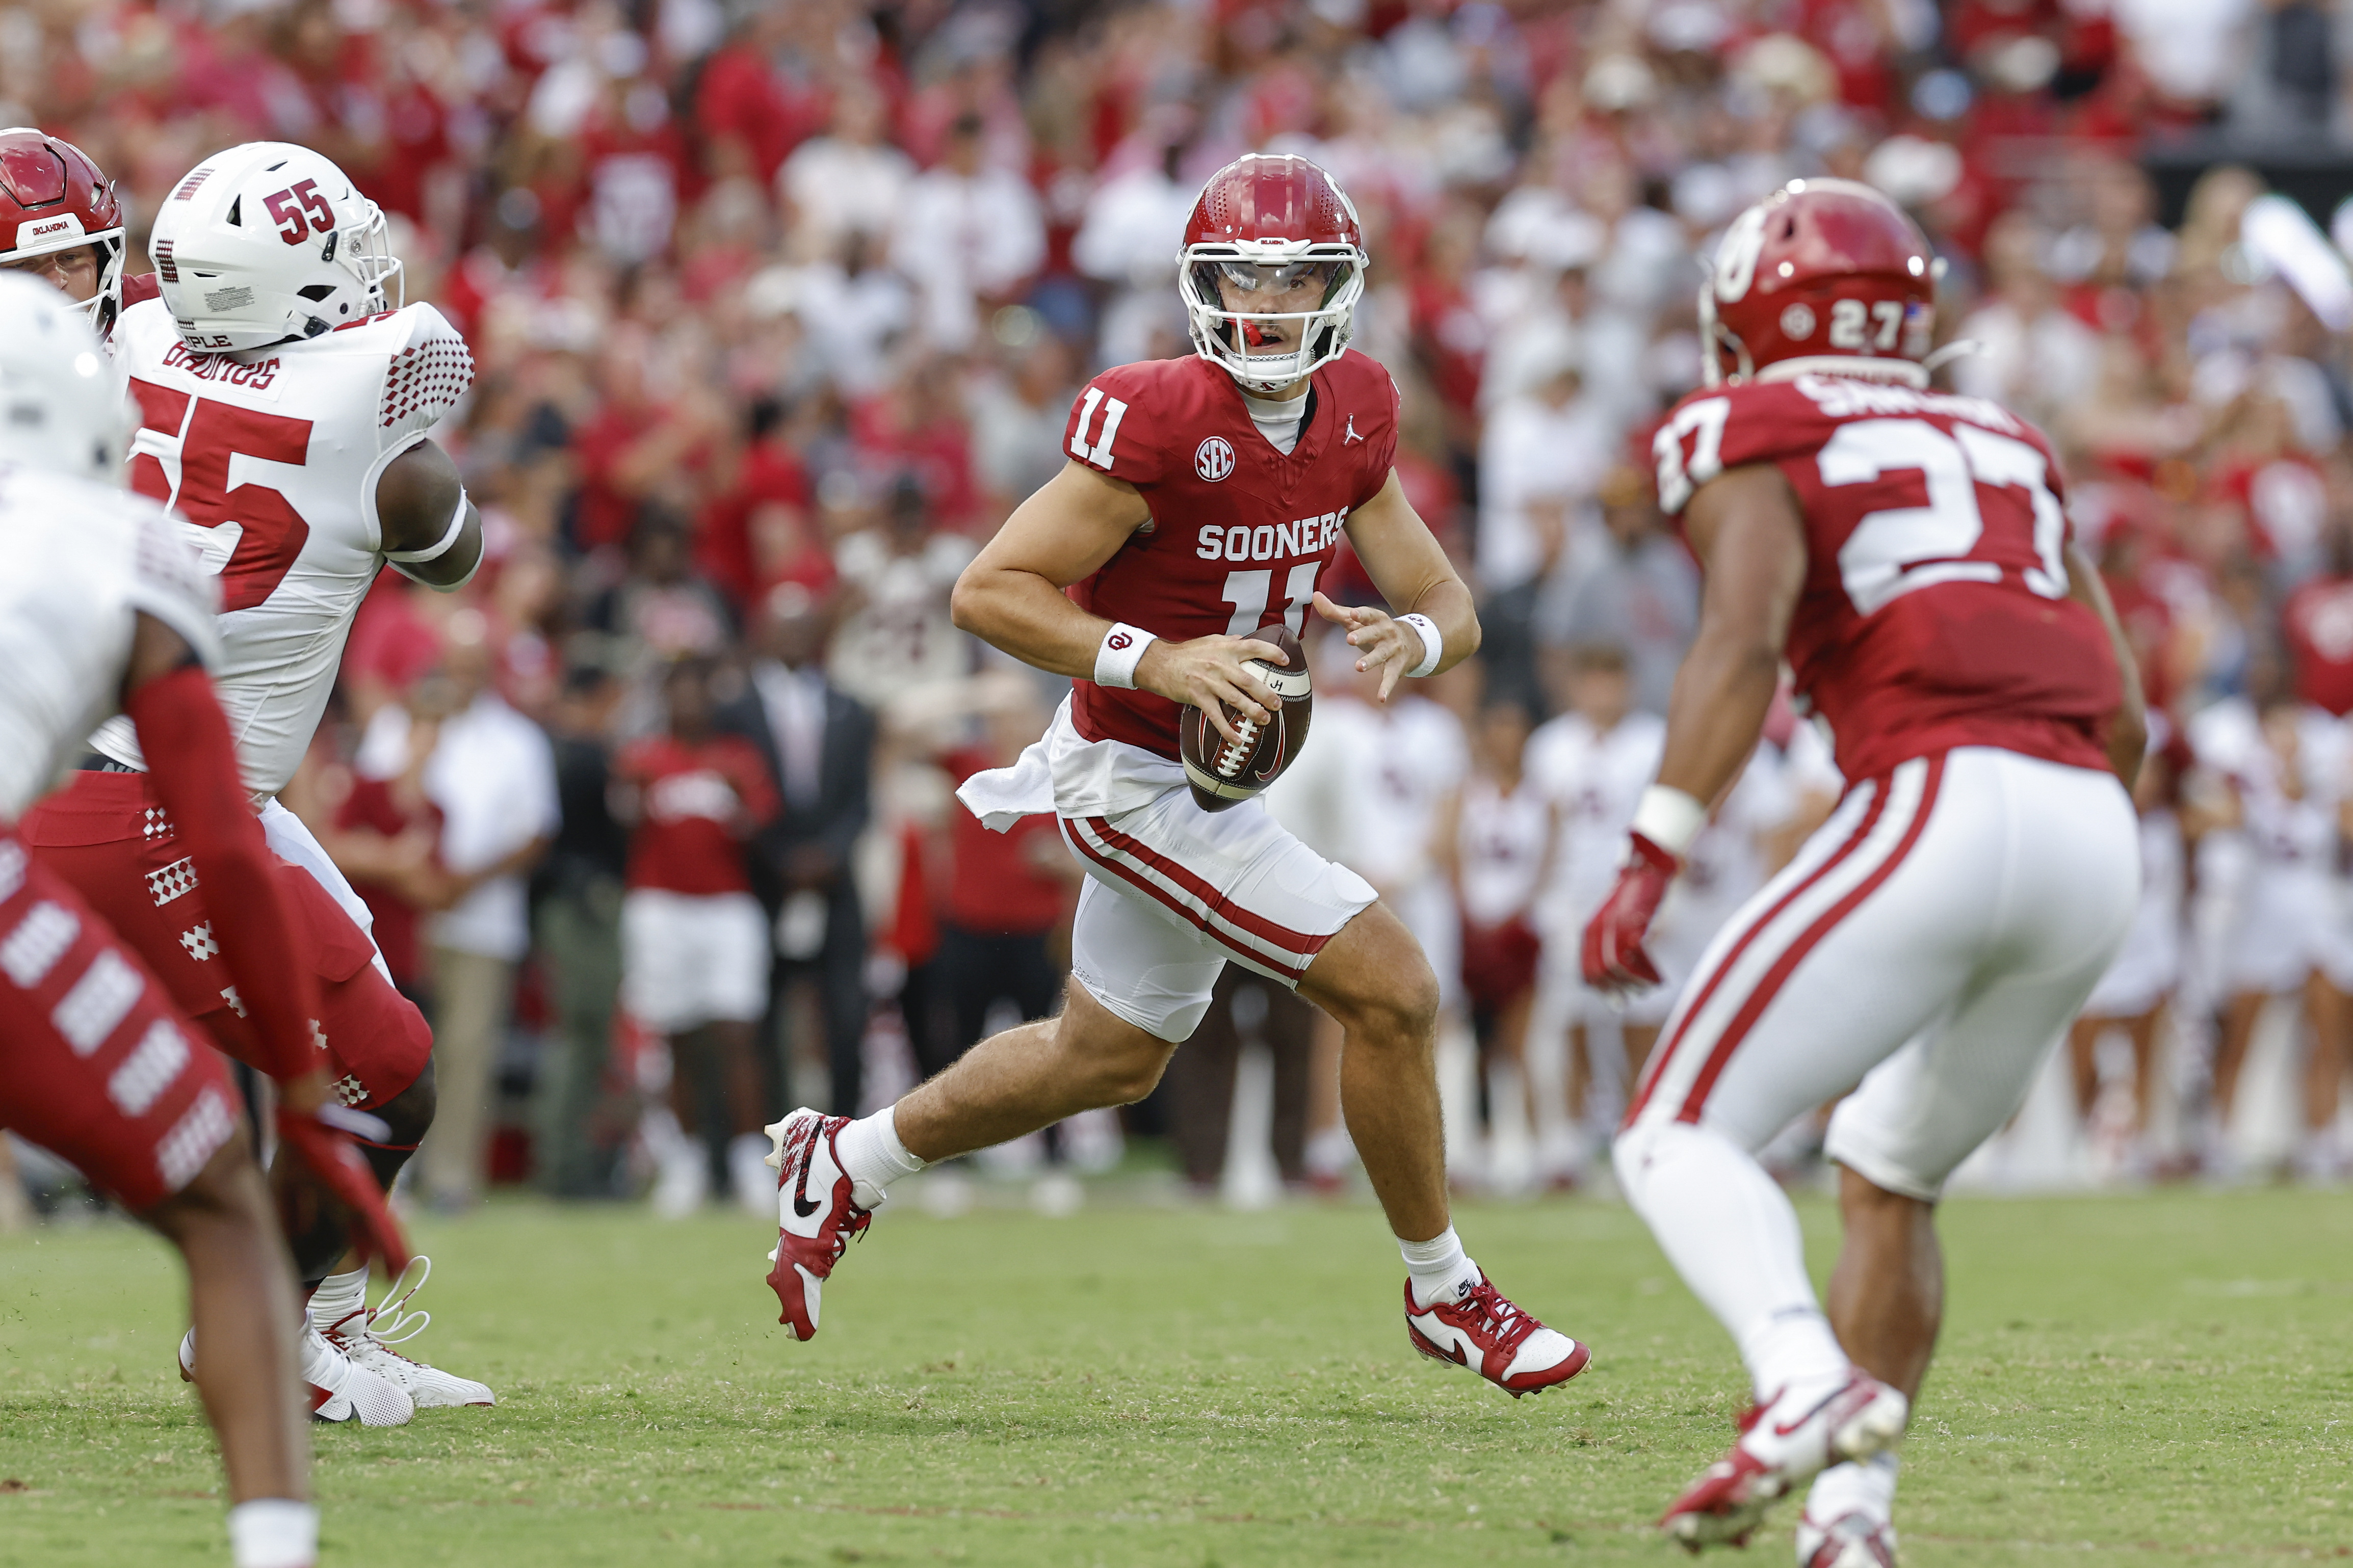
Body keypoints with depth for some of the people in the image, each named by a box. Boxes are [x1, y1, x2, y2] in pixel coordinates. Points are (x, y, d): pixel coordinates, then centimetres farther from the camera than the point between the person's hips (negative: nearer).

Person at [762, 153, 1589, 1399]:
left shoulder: (1352, 415, -2)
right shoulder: (1159, 421, -25)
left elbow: (1449, 605, 3)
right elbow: (990, 592, -23)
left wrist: (1413, 638, -20)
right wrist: (1158, 662, -32)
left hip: (1213, 770, 9)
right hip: (1143, 782, -9)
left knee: (1108, 1059, 24)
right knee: (1390, 992, -11)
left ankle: (845, 1165, 42)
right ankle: (1447, 1296, 7)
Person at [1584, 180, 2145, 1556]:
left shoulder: (1757, 439, 10)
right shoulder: (2006, 453, 29)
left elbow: (1744, 640, -10)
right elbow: (2125, 718, 23)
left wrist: (1652, 860, -14)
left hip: (1941, 808, -6)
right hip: (2100, 840, 6)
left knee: (1683, 1139, -3)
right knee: (1891, 1180, 24)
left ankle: (1808, 1386, -30)